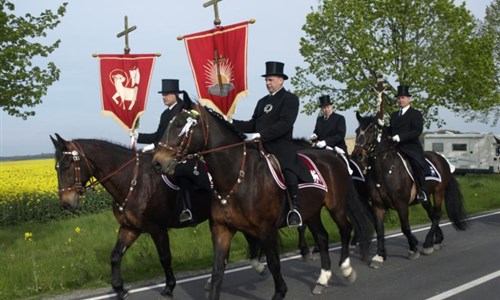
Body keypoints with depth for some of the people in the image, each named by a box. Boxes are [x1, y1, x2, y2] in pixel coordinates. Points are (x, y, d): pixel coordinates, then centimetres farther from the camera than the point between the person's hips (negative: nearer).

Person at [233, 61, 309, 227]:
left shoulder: (290, 98, 1)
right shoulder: (263, 101, 23)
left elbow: (285, 124, -14)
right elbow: (252, 125, 19)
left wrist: (261, 135, -23)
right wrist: (231, 122, 5)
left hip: (281, 146, -7)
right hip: (261, 147, 8)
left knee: (288, 169, -34)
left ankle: (295, 208, -29)